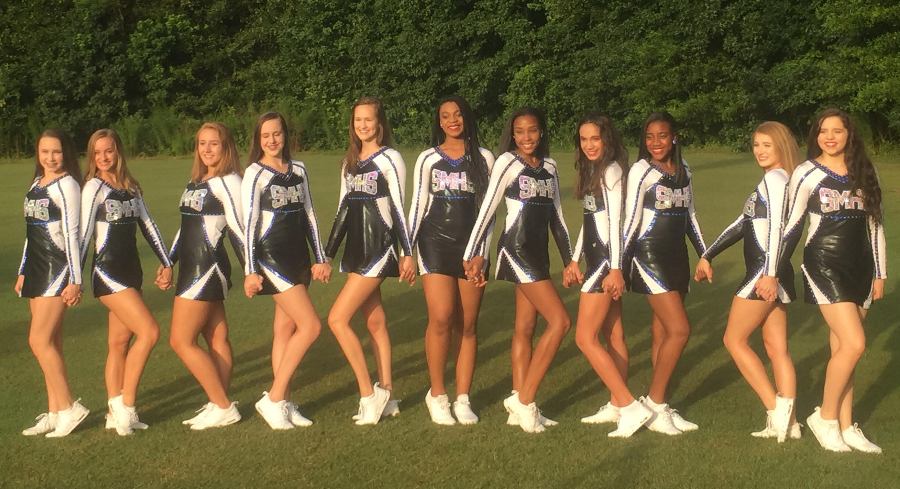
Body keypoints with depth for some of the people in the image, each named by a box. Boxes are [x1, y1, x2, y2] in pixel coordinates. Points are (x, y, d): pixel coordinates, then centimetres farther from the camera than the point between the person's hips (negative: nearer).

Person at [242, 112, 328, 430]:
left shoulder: (299, 170, 11)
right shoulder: (255, 174, -7)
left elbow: (309, 215, 15)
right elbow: (248, 224, -10)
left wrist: (320, 258, 13)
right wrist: (250, 271, -13)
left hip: (298, 257, 6)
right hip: (271, 257, -6)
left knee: (286, 329, 8)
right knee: (311, 325, -12)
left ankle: (283, 403, 13)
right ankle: (274, 399, -5)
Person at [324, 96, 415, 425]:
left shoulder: (389, 159, -7)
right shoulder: (349, 162, 14)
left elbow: (399, 208, -8)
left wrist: (407, 253, -10)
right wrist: (327, 254, 16)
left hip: (378, 249, -7)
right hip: (355, 250, 7)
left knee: (337, 318, -13)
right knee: (375, 322, 10)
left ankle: (368, 394, -6)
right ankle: (385, 398, 15)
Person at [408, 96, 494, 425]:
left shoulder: (483, 159, 8)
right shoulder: (428, 159, 7)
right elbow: (418, 204, 8)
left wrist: (481, 250, 1)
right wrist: (407, 248, 1)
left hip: (471, 246, 1)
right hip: (436, 245, -1)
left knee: (467, 325, 1)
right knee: (440, 319, -13)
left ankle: (463, 398, 8)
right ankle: (437, 394, 2)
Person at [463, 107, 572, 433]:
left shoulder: (549, 166, 12)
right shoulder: (507, 162, -7)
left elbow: (556, 215, 18)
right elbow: (487, 209, -7)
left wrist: (569, 258, 18)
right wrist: (473, 254, -9)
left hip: (538, 252, 7)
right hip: (516, 249, -7)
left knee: (526, 328, 8)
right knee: (560, 321, -13)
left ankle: (520, 404, 12)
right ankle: (524, 399, -7)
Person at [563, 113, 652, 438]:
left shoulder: (611, 171, -12)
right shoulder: (591, 171, 15)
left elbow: (615, 221, -17)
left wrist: (615, 268, -21)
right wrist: (574, 260, 19)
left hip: (607, 260, -9)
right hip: (596, 259, 9)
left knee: (584, 337, -11)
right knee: (613, 335, 12)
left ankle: (631, 407, -12)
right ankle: (617, 405, 19)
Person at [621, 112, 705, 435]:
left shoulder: (683, 171, 11)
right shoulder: (641, 171, -8)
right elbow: (632, 220, -10)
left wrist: (704, 254, 20)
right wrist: (620, 263, -13)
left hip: (676, 256, 6)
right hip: (649, 255, -6)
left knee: (663, 334, 8)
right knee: (680, 330, -13)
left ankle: (661, 407, 13)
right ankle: (654, 403, -2)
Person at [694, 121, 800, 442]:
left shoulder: (774, 179, -10)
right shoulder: (774, 182, 19)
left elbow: (776, 227, -24)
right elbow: (741, 225, 24)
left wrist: (770, 274, -32)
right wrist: (707, 256, 25)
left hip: (767, 274, -9)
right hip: (773, 275, 9)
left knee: (734, 339, 0)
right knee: (777, 348, 8)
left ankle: (776, 412, -4)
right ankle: (787, 422, 8)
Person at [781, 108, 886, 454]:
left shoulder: (864, 172, 8)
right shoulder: (807, 173, -4)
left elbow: (875, 224, 12)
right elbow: (792, 225, -1)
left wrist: (880, 273, 12)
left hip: (859, 268, 5)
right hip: (825, 266, -4)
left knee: (842, 347, 8)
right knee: (854, 344, -14)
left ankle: (846, 426, 15)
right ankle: (825, 417, 2)